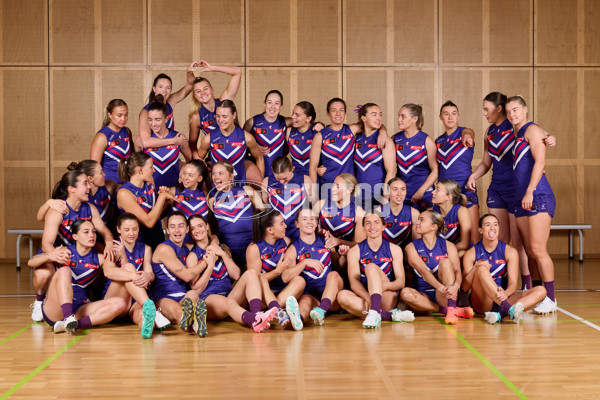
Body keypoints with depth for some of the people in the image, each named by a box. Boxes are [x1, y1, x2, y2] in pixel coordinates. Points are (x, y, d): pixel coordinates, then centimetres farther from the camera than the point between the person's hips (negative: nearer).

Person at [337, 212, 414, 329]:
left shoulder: (394, 249, 9)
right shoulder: (355, 251, 7)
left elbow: (401, 282, 1)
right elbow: (354, 282, -6)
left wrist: (384, 285, -24)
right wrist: (367, 298, -29)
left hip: (387, 299, -1)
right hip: (364, 297, 1)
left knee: (371, 266, -26)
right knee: (342, 296, -32)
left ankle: (374, 312, -47)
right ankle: (391, 315, -38)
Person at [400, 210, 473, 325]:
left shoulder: (448, 246, 5)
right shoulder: (412, 247, 2)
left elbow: (457, 270, -9)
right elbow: (423, 271, -15)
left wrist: (455, 286, -33)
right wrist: (440, 287, -34)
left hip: (443, 296, 0)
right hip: (424, 297, 0)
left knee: (445, 261, -20)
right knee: (405, 293, -32)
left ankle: (452, 309, -33)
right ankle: (452, 310, -30)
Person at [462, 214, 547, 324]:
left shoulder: (510, 252, 4)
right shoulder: (471, 254, 1)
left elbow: (513, 283, -7)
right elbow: (465, 287, -6)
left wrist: (506, 293, -31)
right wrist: (476, 268, -24)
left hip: (503, 299, 2)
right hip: (482, 304, -2)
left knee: (541, 291, -19)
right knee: (482, 269, -27)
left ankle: (500, 315, -41)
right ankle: (509, 310, -42)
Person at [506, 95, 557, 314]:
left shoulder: (532, 130, -3)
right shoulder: (517, 136, 21)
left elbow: (539, 161, -14)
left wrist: (530, 191, -22)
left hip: (538, 197, -8)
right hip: (521, 200, 8)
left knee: (538, 250, -11)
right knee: (530, 252, 7)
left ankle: (550, 299, -5)